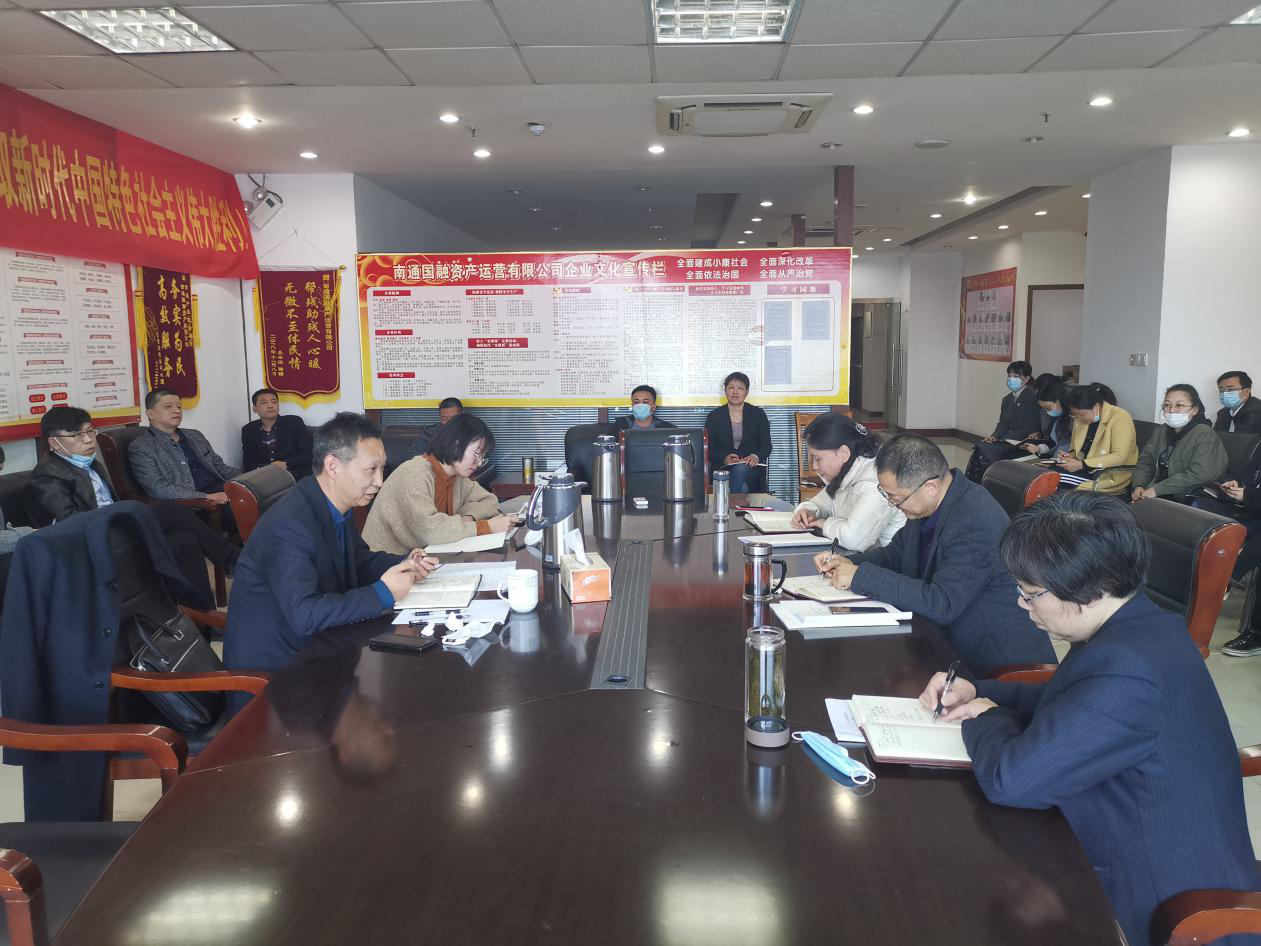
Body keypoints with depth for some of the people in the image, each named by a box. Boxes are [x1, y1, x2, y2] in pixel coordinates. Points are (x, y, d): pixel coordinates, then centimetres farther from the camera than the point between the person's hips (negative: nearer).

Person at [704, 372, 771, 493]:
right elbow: (710, 449, 4)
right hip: (722, 469, -1)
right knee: (742, 489, -34)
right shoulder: (714, 416, 9)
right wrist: (724, 458, -17)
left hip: (751, 469, 2)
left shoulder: (758, 414, 10)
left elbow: (766, 446, 5)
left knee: (741, 468, -36)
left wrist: (755, 456, -18)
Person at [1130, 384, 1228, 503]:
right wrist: (1138, 486, -11)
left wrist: (1157, 490, -23)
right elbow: (1145, 461, 10)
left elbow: (1198, 475, -20)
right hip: (1154, 497, 6)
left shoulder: (1205, 435, -8)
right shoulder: (1160, 431, 14)